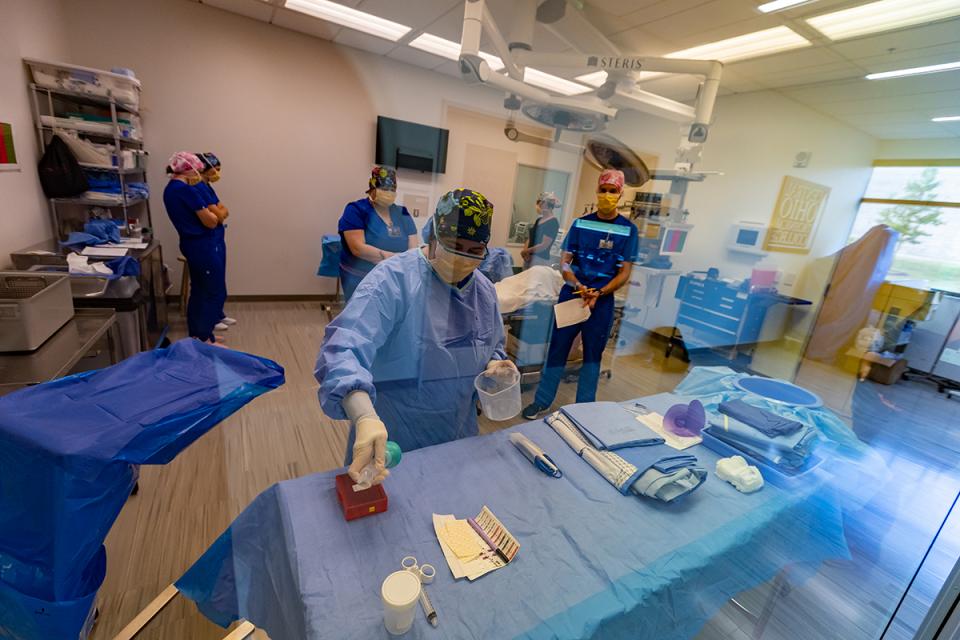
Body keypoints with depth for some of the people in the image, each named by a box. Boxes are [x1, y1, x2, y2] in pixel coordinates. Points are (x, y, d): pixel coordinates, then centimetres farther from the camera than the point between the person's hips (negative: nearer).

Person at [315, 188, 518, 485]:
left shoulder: (484, 290, 0)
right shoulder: (393, 279, -22)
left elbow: (492, 347, 14)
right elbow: (345, 349, -33)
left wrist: (493, 364, -9)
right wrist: (365, 417, -49)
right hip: (390, 440, -5)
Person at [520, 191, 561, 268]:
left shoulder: (553, 222, -12)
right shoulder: (539, 219, 13)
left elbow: (544, 245, -17)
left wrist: (527, 251, -9)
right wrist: (525, 250, -4)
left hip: (540, 259, -8)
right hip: (529, 257, 8)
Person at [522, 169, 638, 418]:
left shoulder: (628, 229, 0)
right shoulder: (580, 223, 4)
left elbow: (624, 273, -2)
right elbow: (564, 262, 2)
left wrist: (598, 293, -16)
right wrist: (578, 286, -17)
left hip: (602, 300, 0)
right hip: (571, 294, 1)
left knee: (592, 354, 9)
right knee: (557, 348, 5)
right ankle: (542, 401, 20)